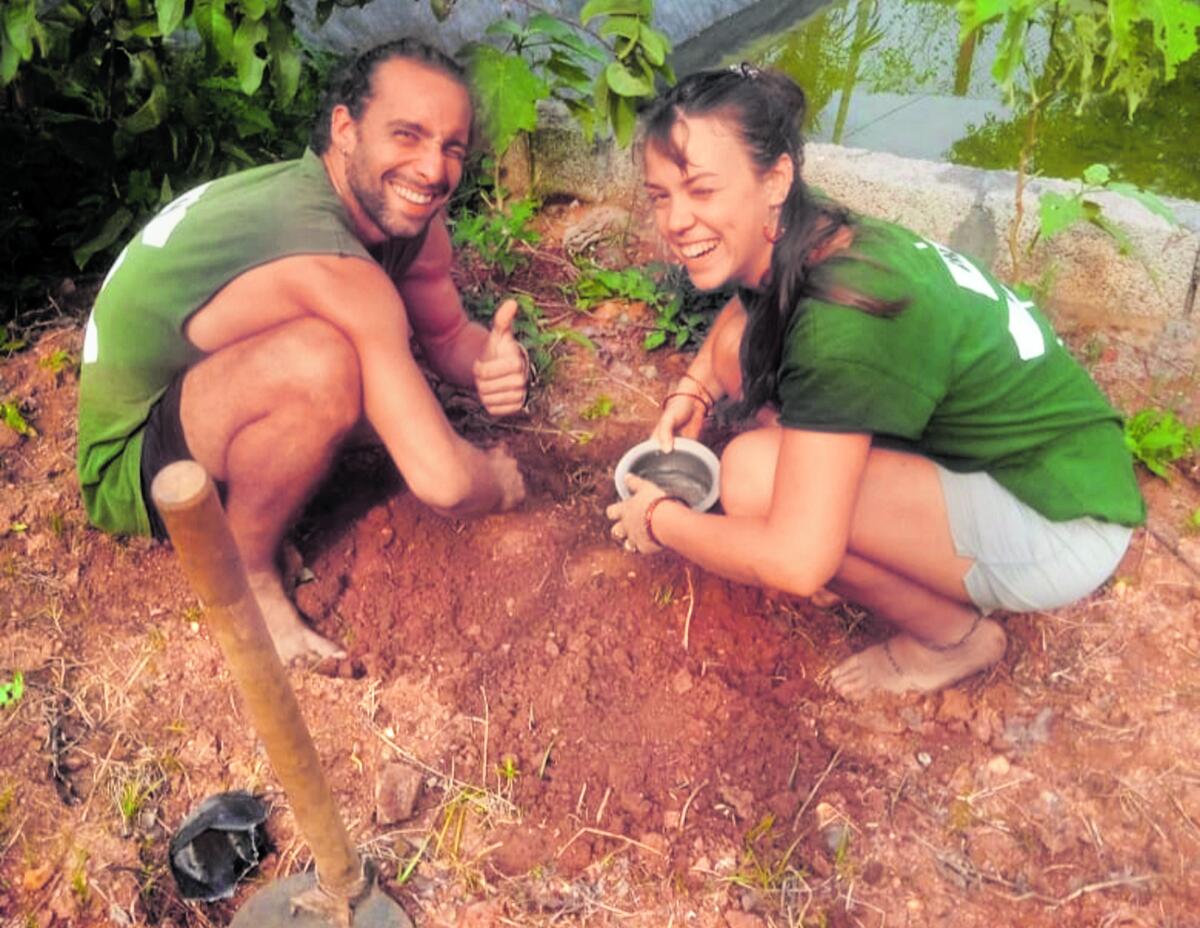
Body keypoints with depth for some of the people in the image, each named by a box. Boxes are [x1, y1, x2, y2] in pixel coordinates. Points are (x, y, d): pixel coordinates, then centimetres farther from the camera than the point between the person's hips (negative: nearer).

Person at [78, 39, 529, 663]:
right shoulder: (329, 264, -35)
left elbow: (450, 337, 4)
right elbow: (442, 482, -38)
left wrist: (496, 364, -20)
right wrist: (502, 484, -15)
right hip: (130, 467, -9)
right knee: (321, 363, -36)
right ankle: (245, 575, -11)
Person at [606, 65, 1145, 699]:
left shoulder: (839, 315, -31)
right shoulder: (796, 242, -7)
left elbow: (796, 563, -33)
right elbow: (743, 307, 20)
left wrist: (661, 520, -15)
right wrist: (692, 393, 1)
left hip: (1062, 521, -8)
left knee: (752, 476, -26)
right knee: (741, 346, 2)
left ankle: (954, 637, 0)